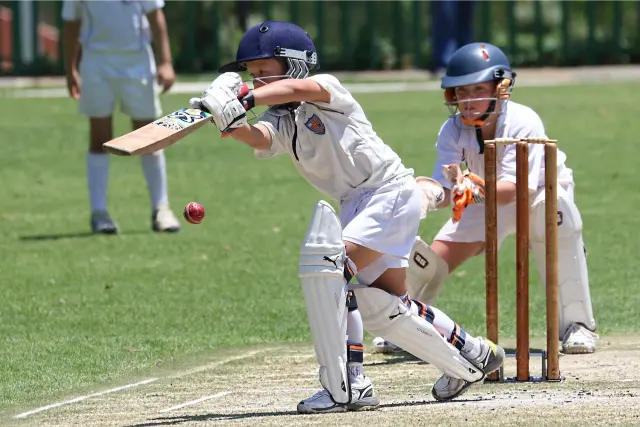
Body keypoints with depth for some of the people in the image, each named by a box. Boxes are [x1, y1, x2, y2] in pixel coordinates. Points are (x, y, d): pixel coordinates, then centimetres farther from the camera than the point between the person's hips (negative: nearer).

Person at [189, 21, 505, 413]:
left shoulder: (327, 89, -12)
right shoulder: (280, 124, 4)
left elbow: (298, 89, -36)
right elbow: (257, 138, -20)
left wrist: (246, 99, -49)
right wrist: (231, 123, -42)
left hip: (392, 193, -10)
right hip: (356, 203, 10)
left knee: (325, 265, -25)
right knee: (381, 306, 17)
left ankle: (347, 387, -26)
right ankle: (472, 359, 38)